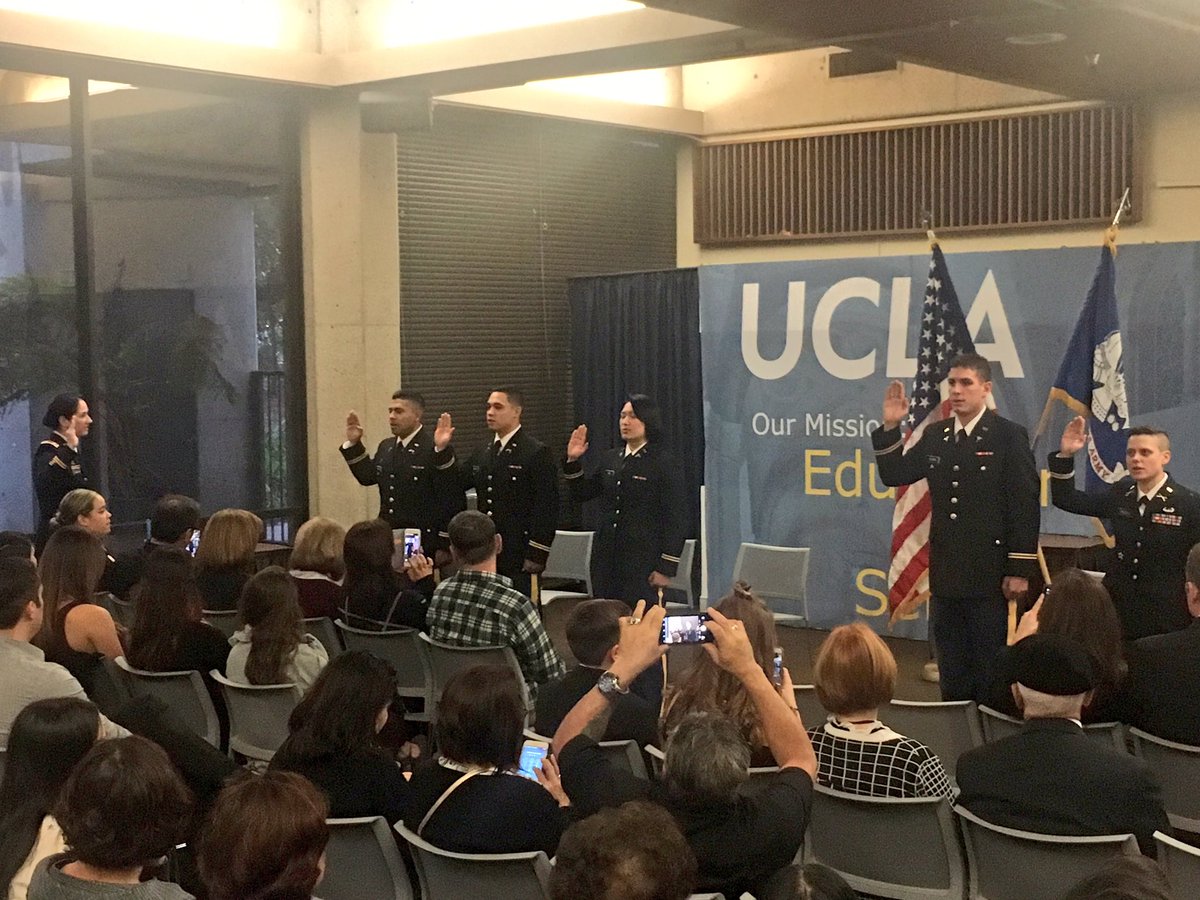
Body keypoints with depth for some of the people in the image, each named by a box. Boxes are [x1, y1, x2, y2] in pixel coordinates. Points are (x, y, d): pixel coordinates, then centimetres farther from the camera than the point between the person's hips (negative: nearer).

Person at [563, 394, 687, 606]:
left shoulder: (664, 462, -6)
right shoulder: (611, 459, 12)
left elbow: (676, 518, -8)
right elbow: (581, 493, 22)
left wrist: (666, 568, -11)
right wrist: (573, 461, 6)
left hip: (642, 563, -6)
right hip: (606, 560, 6)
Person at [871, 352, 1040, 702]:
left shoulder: (1009, 436, -7)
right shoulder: (935, 435, 10)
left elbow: (1025, 505, -10)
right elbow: (894, 475, 10)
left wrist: (1020, 570, -13)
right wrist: (890, 427, -3)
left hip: (989, 575, -5)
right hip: (946, 575, 5)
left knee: (989, 672, 4)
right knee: (951, 671, 13)